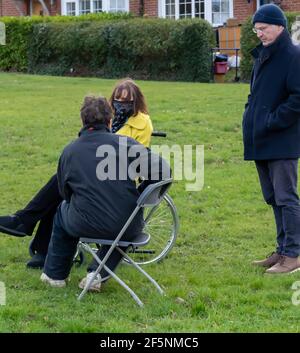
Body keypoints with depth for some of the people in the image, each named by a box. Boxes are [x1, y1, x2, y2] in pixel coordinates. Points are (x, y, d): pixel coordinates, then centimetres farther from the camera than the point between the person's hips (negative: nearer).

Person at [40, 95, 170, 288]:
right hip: (127, 229, -1)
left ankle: (55, 274, 38)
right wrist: (140, 197, 6)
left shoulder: (69, 151, 0)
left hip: (85, 226, 1)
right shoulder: (125, 143, -6)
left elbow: (65, 193, 12)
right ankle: (98, 275, 20)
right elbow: (163, 170, -11)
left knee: (63, 210, 34)